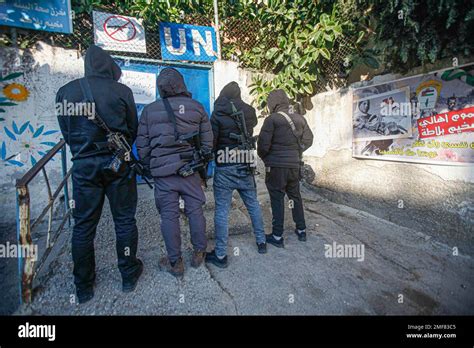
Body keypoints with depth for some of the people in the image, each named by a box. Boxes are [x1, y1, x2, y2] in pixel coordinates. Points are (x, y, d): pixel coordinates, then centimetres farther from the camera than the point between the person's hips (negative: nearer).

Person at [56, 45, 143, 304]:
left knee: (83, 227, 12)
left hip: (84, 166, 2)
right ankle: (129, 275, 26)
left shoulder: (65, 92, 2)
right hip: (118, 164, -1)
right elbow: (133, 130, 3)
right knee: (124, 221, 11)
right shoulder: (121, 91, -4)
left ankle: (83, 287, 26)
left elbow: (66, 133, 7)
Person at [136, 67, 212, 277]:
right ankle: (199, 254, 24)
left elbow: (142, 145, 5)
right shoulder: (197, 107, 5)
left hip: (163, 170, -1)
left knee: (169, 215, 6)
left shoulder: (150, 110, 4)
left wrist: (148, 168, 18)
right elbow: (207, 142, 5)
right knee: (195, 209, 11)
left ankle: (175, 262, 16)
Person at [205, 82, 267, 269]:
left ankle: (220, 255, 10)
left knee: (221, 210, 2)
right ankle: (261, 242, 31)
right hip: (246, 167, 5)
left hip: (225, 169, -4)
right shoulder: (249, 112, 3)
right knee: (253, 204, 17)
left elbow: (210, 143, -10)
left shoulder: (218, 114, -8)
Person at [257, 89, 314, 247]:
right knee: (295, 197, 19)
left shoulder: (272, 119, -10)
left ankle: (277, 237, 11)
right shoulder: (300, 119, 8)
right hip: (295, 165, 6)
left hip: (276, 166, -5)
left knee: (277, 200, 3)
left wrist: (264, 157, 5)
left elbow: (263, 144, -14)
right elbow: (308, 140, 11)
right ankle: (301, 230, 29)